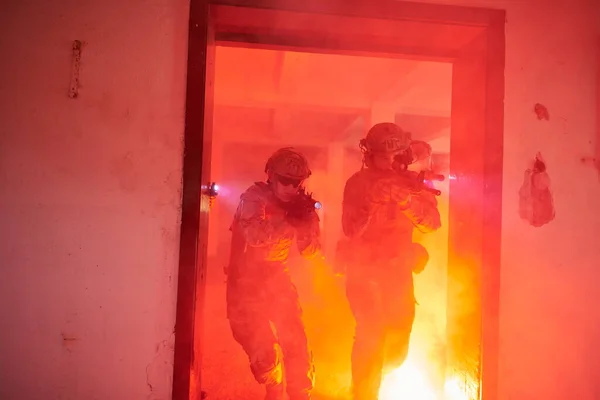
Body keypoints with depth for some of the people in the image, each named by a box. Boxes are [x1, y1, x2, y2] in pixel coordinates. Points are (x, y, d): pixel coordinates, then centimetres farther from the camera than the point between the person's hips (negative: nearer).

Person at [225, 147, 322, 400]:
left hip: (277, 281, 4)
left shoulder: (296, 205, 1)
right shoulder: (253, 198, -13)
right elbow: (254, 236, -32)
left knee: (296, 345, 3)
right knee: (264, 348, -7)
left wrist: (309, 219, -15)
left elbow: (311, 252, 0)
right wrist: (289, 220, -36)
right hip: (246, 284, -4)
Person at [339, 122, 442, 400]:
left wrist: (406, 201, -28)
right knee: (370, 334, -10)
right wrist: (371, 203, -30)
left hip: (399, 268, 3)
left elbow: (433, 222, -12)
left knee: (398, 338, 12)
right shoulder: (357, 183, -9)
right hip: (364, 268, -3)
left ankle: (381, 378, 43)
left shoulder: (411, 181, -1)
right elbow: (350, 231, -15)